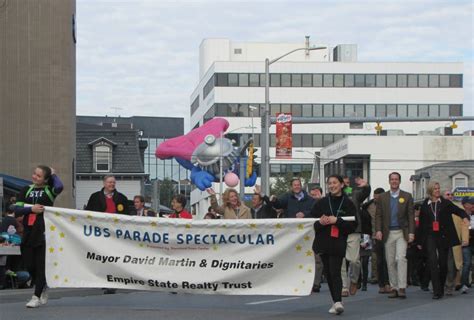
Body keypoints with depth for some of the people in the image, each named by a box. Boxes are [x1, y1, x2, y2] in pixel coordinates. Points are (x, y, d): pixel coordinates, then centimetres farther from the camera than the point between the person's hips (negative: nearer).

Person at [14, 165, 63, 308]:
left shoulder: (49, 190, 1)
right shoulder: (26, 190, 11)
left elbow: (59, 186, -23)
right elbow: (17, 210, 4)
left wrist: (53, 174, -5)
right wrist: (31, 209, -13)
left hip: (44, 232, -4)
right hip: (28, 233, 4)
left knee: (41, 266, -3)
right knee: (30, 265, 7)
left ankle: (37, 296, 4)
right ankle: (43, 288, 30)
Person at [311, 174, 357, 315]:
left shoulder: (348, 204, 1)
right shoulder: (321, 203, 8)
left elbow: (353, 224, -4)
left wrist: (336, 221, -15)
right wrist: (320, 222, -13)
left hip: (338, 243, -4)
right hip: (323, 242, 4)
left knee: (335, 272, -17)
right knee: (328, 273, 7)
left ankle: (337, 302, -25)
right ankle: (336, 302, 16)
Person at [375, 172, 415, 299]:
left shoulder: (407, 197, 5)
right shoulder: (382, 197, 9)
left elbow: (411, 216, 2)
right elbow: (378, 215, 6)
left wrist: (411, 232, -7)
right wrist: (378, 230, -7)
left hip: (402, 232, -2)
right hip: (388, 233, 2)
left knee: (401, 258, -15)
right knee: (390, 262, 4)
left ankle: (402, 287, -15)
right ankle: (394, 288, 10)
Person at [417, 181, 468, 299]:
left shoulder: (446, 203, 5)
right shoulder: (425, 205, 7)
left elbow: (459, 211, 7)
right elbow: (421, 224, 11)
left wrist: (465, 217, -17)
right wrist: (420, 242, 12)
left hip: (444, 236, 1)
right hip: (430, 237, -1)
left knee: (443, 263, 6)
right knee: (433, 261, -16)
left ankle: (442, 288, 23)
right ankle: (436, 290, -20)